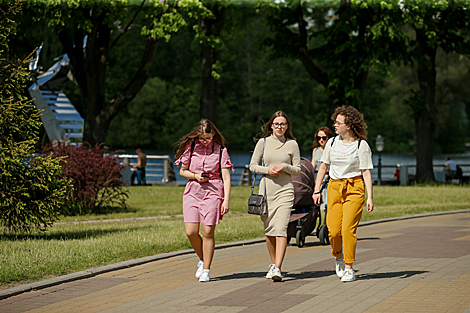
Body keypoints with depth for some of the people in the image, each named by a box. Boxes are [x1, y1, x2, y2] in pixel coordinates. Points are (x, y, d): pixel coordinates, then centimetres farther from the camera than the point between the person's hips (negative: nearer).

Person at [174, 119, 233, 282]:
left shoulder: (221, 150, -1)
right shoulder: (191, 147, 5)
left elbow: (226, 178, -3)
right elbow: (182, 171, 14)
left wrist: (226, 200, -12)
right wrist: (195, 176, -6)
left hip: (213, 192, -3)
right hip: (192, 192, 3)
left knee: (208, 232, -7)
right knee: (190, 232, -5)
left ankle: (206, 270, 4)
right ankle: (203, 259, 21)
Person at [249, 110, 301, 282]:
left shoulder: (292, 144, 4)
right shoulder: (263, 142, 6)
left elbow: (297, 170, 8)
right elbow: (253, 165, 9)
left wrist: (284, 166, -11)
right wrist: (267, 170, -9)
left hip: (285, 190, -2)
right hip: (266, 189, 2)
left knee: (281, 229, -14)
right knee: (268, 230, 8)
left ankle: (277, 268, -19)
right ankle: (273, 262, 26)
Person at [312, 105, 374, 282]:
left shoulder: (361, 145, -4)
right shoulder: (332, 143, 8)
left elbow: (366, 173, -4)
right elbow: (323, 167, 16)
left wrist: (370, 198, -10)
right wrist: (316, 190, 10)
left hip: (354, 189, -3)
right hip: (334, 187, 4)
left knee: (348, 229, -14)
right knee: (333, 231, -3)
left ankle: (349, 268, -3)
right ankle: (338, 257, 28)